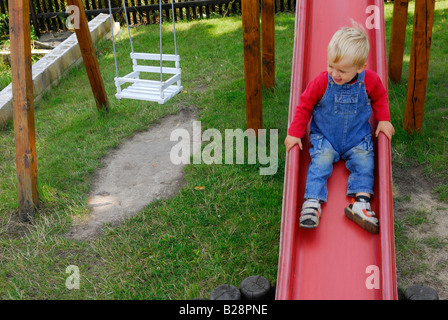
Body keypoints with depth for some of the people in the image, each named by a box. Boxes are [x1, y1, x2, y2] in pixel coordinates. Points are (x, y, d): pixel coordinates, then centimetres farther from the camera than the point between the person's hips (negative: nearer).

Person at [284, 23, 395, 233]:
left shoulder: (370, 80, -12)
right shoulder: (321, 82, -17)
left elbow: (380, 98, 12)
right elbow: (305, 106, -5)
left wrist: (383, 119, 1)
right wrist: (295, 133, -7)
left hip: (357, 138, 2)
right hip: (325, 137, -2)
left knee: (364, 162, -17)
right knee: (321, 162, -22)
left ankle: (361, 203, -20)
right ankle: (312, 203, -25)